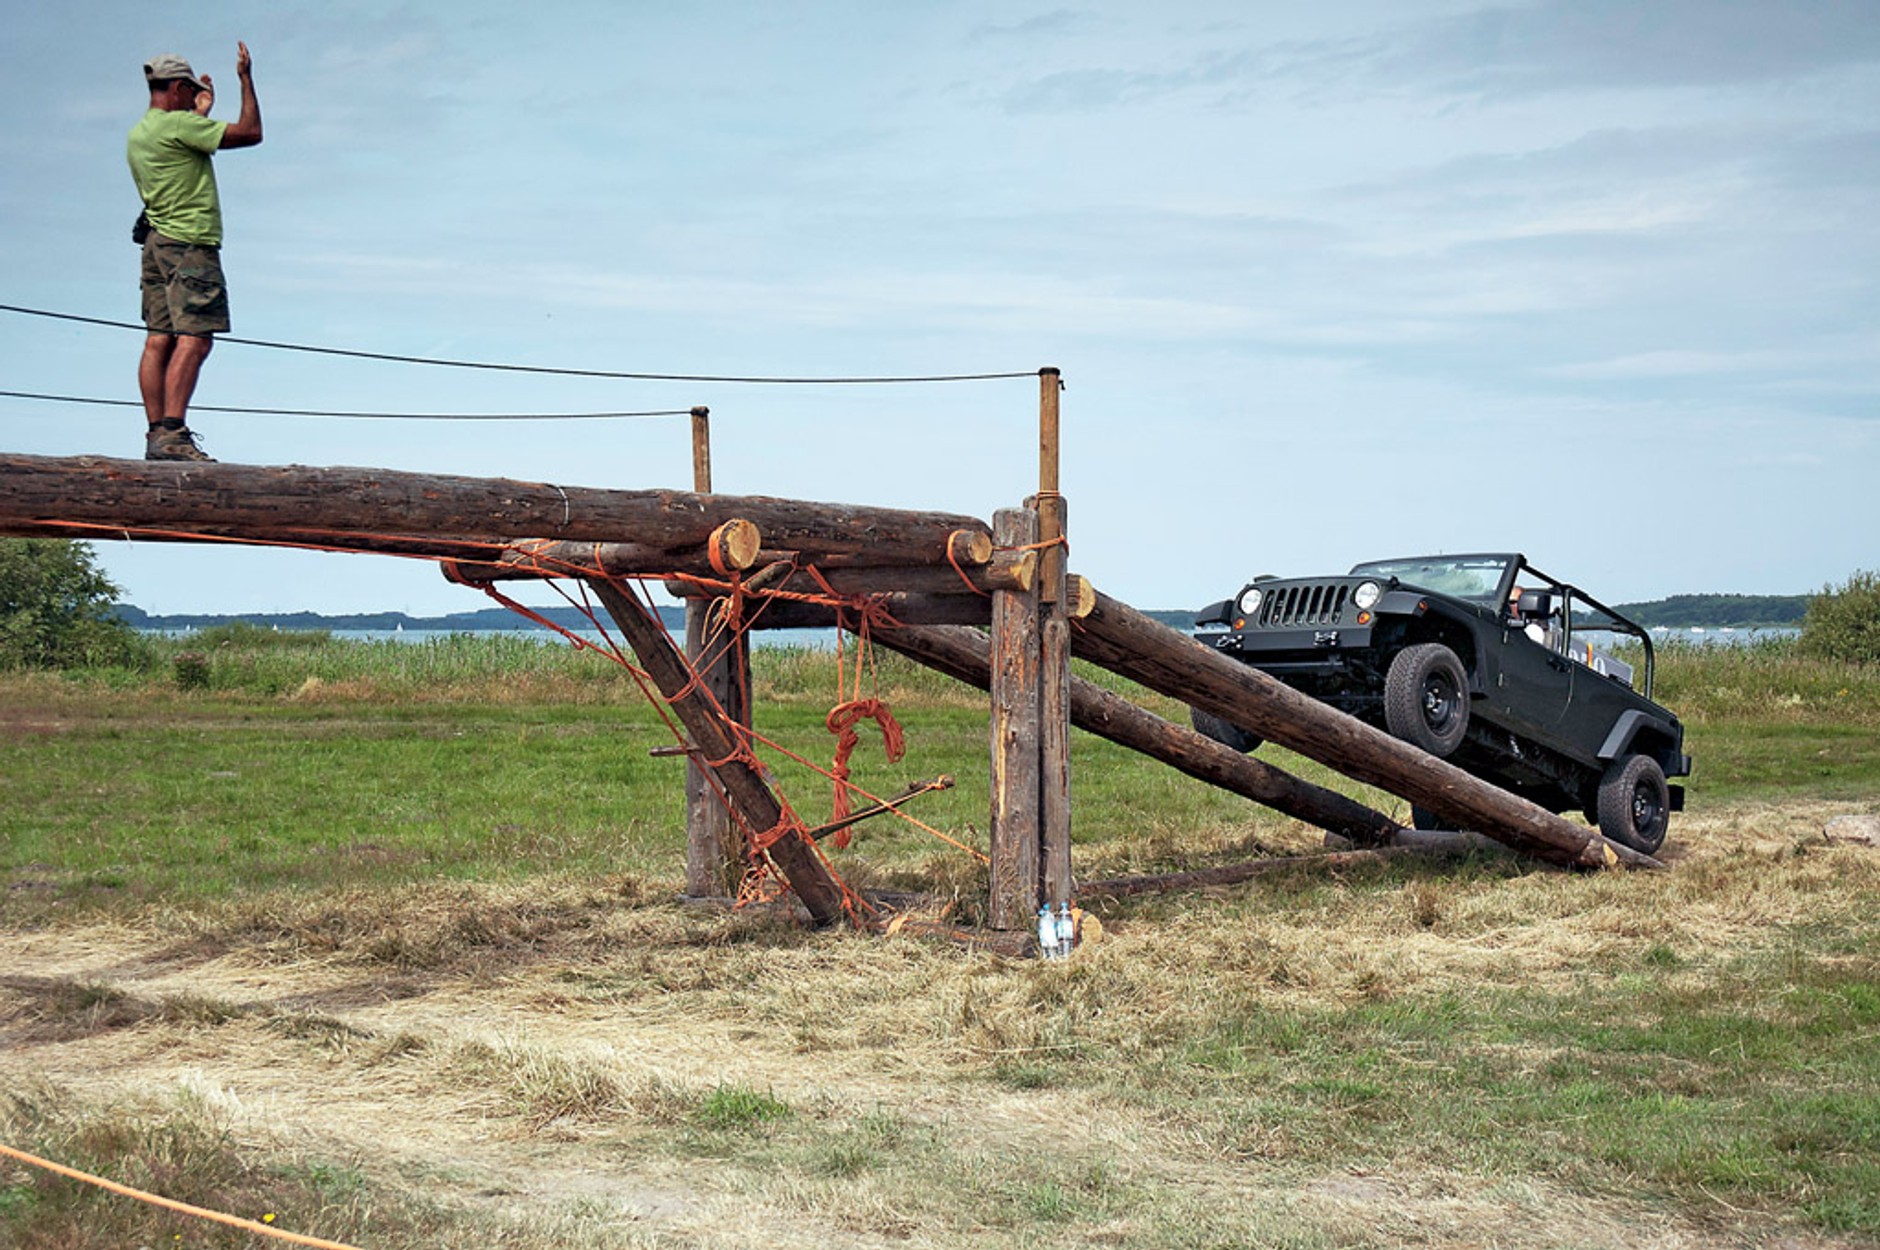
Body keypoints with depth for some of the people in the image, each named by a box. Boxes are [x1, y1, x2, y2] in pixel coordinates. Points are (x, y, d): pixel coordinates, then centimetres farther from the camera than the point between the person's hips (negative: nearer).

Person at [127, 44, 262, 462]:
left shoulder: (138, 133, 18)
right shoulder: (179, 124, -9)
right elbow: (249, 132, -9)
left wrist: (201, 113, 44)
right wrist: (246, 79, 3)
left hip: (158, 243, 10)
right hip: (190, 244, -10)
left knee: (159, 340, 3)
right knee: (193, 339, -15)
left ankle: (157, 431, -1)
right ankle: (172, 434, -24)